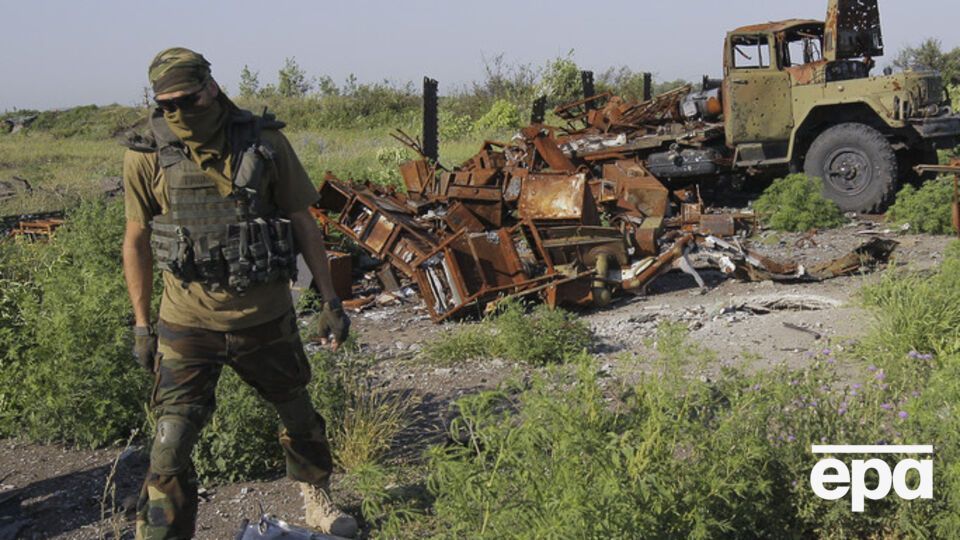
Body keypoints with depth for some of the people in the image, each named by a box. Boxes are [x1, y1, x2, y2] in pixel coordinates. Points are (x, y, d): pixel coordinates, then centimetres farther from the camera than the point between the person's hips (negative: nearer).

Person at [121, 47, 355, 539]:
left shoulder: (265, 142, -8)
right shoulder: (147, 157, -8)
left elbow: (303, 223, -1)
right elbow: (137, 241, 3)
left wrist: (330, 301, 0)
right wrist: (141, 324, 3)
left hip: (266, 318, 2)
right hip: (188, 324, -1)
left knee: (299, 415, 21)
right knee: (171, 443, -7)